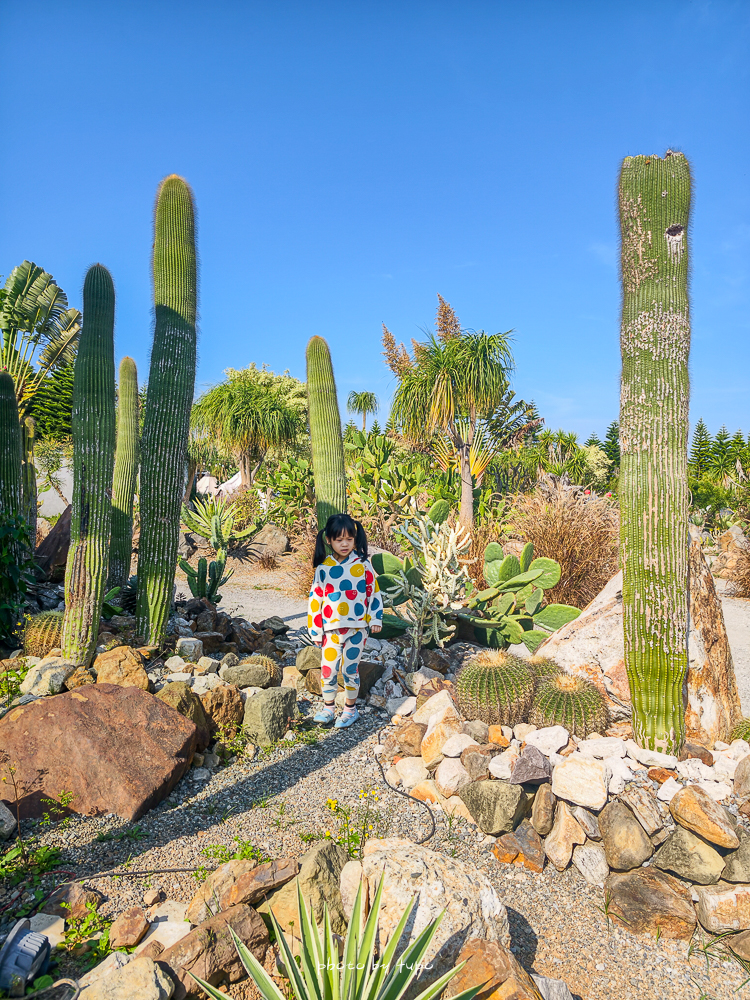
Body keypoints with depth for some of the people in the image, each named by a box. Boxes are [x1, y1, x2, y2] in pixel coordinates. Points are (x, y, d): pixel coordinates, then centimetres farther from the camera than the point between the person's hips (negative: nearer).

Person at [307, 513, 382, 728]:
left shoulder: (362, 564, -4)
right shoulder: (323, 568, -1)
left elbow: (374, 591, 3)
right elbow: (315, 599, 3)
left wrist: (375, 619, -2)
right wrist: (315, 630, 3)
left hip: (357, 627, -1)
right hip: (332, 629, 2)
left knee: (350, 669, 6)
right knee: (328, 669, 4)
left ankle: (351, 709, 25)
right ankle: (327, 708, 24)